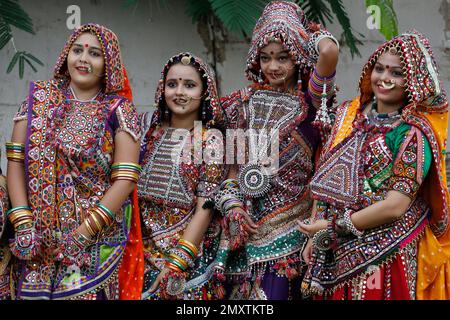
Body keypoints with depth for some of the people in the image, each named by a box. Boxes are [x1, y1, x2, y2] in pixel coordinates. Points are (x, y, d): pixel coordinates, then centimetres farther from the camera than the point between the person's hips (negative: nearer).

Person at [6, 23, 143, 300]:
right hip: (39, 237, 2)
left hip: (97, 237, -2)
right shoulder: (39, 97, 5)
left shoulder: (119, 110, -3)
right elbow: (16, 160, 0)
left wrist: (83, 233, -16)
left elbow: (126, 178, -10)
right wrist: (23, 223, -11)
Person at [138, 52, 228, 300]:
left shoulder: (210, 139, -6)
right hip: (145, 250, 3)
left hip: (190, 251, -3)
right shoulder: (150, 129, 5)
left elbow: (205, 207, -10)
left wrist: (176, 262, -16)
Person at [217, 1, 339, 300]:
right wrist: (232, 207, -2)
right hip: (246, 221, 4)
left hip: (288, 221, -4)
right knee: (241, 291, 6)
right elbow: (234, 160, 11)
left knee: (274, 291, -6)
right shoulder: (246, 101, 10)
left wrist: (314, 35, 1)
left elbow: (329, 51, -21)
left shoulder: (309, 100, -3)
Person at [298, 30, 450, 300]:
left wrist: (332, 226, -14)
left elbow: (395, 206, -18)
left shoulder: (414, 134, -11)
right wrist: (316, 235, 0)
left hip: (384, 257, -5)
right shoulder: (351, 115, 6)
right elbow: (326, 181, 9)